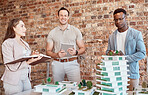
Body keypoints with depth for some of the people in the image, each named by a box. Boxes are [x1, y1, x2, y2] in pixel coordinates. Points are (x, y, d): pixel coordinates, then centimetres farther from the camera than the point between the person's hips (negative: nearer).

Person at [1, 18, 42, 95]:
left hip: (26, 79, 7)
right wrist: (28, 62, -27)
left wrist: (32, 56, 1)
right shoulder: (7, 43, -9)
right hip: (14, 81, -6)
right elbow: (10, 66, -16)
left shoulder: (25, 44, 13)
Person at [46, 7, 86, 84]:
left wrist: (76, 52, -14)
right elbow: (48, 51, 7)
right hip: (57, 64, 1)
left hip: (72, 63, -1)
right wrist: (57, 55, -13)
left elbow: (82, 48, 8)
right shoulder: (52, 33, 8)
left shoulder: (75, 31, 7)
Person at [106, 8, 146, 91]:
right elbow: (108, 51, 17)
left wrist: (126, 58, -17)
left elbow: (142, 53, -5)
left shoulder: (136, 34, 0)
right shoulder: (112, 36, 11)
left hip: (131, 74, -2)